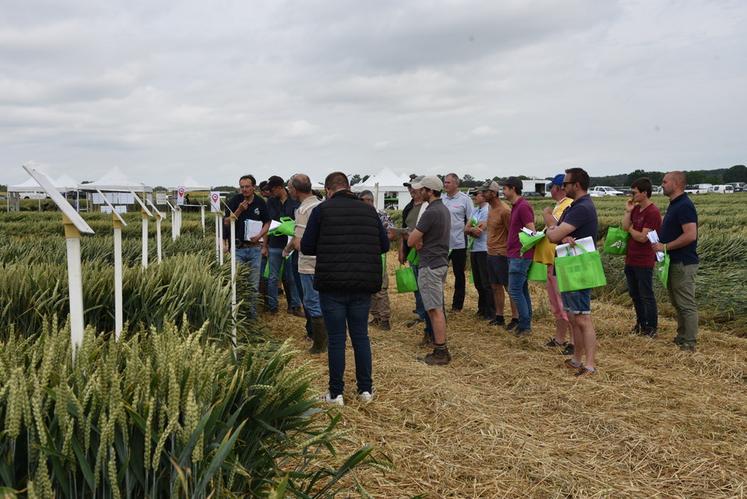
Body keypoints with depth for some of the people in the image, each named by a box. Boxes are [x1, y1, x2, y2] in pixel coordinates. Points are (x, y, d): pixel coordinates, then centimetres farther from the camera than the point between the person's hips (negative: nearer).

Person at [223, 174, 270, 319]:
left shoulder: (260, 202, 2)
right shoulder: (234, 201, -2)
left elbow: (267, 222, 12)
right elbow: (226, 222, -4)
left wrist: (260, 235, -6)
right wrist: (239, 210, -17)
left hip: (255, 247, 2)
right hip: (238, 247, -1)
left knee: (254, 284, 6)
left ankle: (252, 311, 17)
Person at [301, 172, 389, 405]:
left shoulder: (321, 210, -5)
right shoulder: (369, 210, 6)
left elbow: (306, 247, -5)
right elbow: (385, 245, 10)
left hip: (332, 285, -3)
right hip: (363, 286, 3)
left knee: (336, 338, 5)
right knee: (360, 336, 15)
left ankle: (336, 393, 12)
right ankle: (366, 389, 20)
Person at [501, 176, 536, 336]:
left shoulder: (523, 206, -15)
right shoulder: (515, 206, 16)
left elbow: (531, 231, -19)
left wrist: (524, 251, -17)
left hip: (520, 255, -10)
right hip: (514, 255, 10)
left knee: (514, 290, -8)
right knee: (522, 290, 12)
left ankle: (525, 325, -1)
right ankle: (525, 324, 18)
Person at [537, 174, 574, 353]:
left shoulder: (568, 205, -14)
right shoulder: (559, 206, 19)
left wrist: (546, 214, -15)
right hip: (552, 262, 11)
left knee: (565, 302, -8)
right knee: (556, 303, 18)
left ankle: (574, 340, -2)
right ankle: (559, 338, 28)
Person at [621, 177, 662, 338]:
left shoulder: (653, 212, -17)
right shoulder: (635, 209, 10)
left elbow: (643, 237, -21)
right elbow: (625, 227, 1)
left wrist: (630, 229, -5)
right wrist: (628, 211, -5)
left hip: (644, 262, -8)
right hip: (630, 260, 9)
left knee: (646, 296, 1)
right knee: (634, 294, 17)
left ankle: (651, 329, 11)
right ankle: (641, 323, 30)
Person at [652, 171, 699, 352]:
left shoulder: (684, 206, -18)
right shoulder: (674, 205, 14)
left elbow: (690, 235, -27)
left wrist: (665, 247, -21)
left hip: (683, 263, -11)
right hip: (674, 262, 11)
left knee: (686, 304, -3)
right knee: (677, 303, 17)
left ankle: (689, 343, 3)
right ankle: (681, 337, 26)